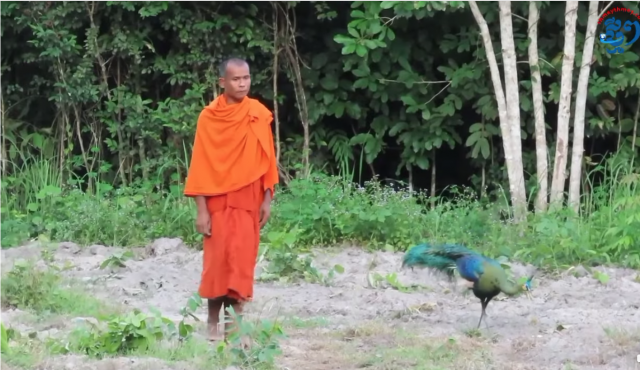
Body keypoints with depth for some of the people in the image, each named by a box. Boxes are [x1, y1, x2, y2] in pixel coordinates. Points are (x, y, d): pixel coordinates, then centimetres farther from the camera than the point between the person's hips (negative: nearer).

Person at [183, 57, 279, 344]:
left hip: (248, 200, 2)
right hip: (217, 200, -2)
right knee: (217, 260, -1)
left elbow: (266, 160, 6)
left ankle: (236, 321, 6)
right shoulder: (209, 117, -7)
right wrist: (201, 210, -9)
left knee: (243, 260, 2)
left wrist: (267, 200, 2)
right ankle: (213, 322, 9)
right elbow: (200, 165, -6)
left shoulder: (259, 115, 1)